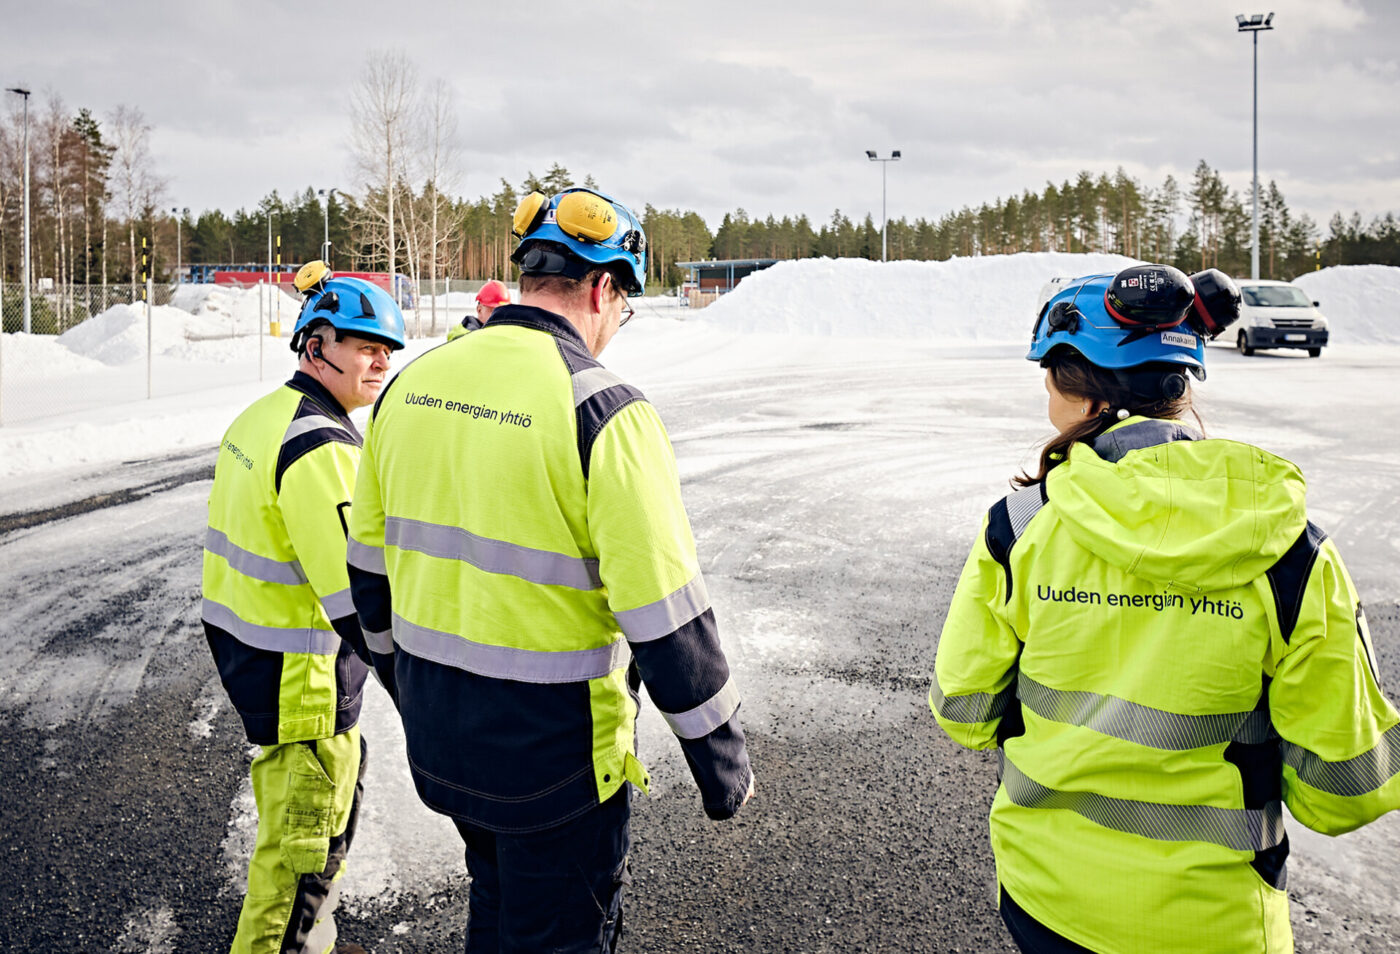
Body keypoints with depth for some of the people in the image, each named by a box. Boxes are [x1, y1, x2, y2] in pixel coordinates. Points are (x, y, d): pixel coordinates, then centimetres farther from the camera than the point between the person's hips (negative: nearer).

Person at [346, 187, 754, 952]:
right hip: (554, 749, -6)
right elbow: (666, 619, -20)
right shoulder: (603, 411, -21)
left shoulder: (410, 385, 0)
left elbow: (369, 565, 10)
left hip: (436, 733, 7)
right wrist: (723, 761, -7)